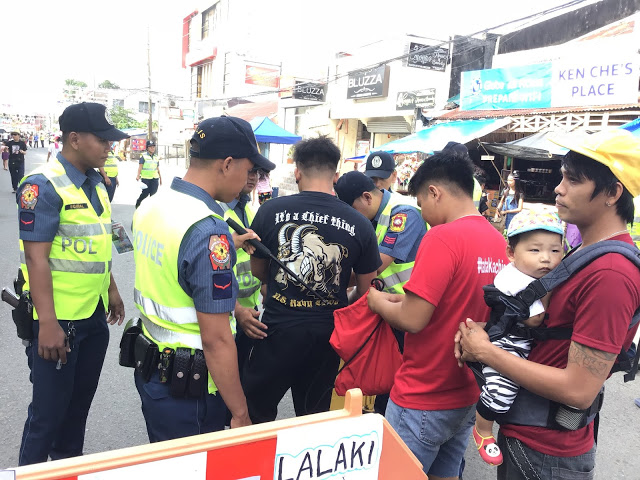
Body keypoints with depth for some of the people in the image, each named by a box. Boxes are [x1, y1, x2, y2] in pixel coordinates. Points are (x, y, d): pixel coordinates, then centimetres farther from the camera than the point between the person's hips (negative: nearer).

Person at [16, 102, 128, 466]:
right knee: (49, 412, 7)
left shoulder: (96, 184, 9)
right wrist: (47, 324, -23)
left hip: (95, 316, 8)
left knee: (79, 405, 20)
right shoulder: (44, 185, -15)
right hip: (60, 320, -8)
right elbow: (36, 257, -20)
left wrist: (112, 289, 20)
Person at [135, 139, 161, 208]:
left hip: (155, 178, 4)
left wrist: (160, 177, 19)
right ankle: (138, 203, 22)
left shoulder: (156, 157, 15)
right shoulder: (143, 156, -1)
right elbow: (140, 166, -6)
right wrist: (138, 175, -16)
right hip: (145, 178, -4)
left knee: (153, 193, -1)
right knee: (145, 193, 0)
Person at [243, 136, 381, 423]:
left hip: (278, 328, -2)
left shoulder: (270, 211, -9)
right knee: (314, 419, 21)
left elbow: (258, 271, 6)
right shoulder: (359, 224, -6)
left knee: (254, 417, 16)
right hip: (326, 334, 2)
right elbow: (365, 290, 4)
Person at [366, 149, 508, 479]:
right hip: (468, 395, 7)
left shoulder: (442, 237, -20)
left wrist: (379, 301, -3)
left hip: (423, 398, -7)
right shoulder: (498, 241, 3)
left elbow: (412, 320, -22)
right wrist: (402, 299, 10)